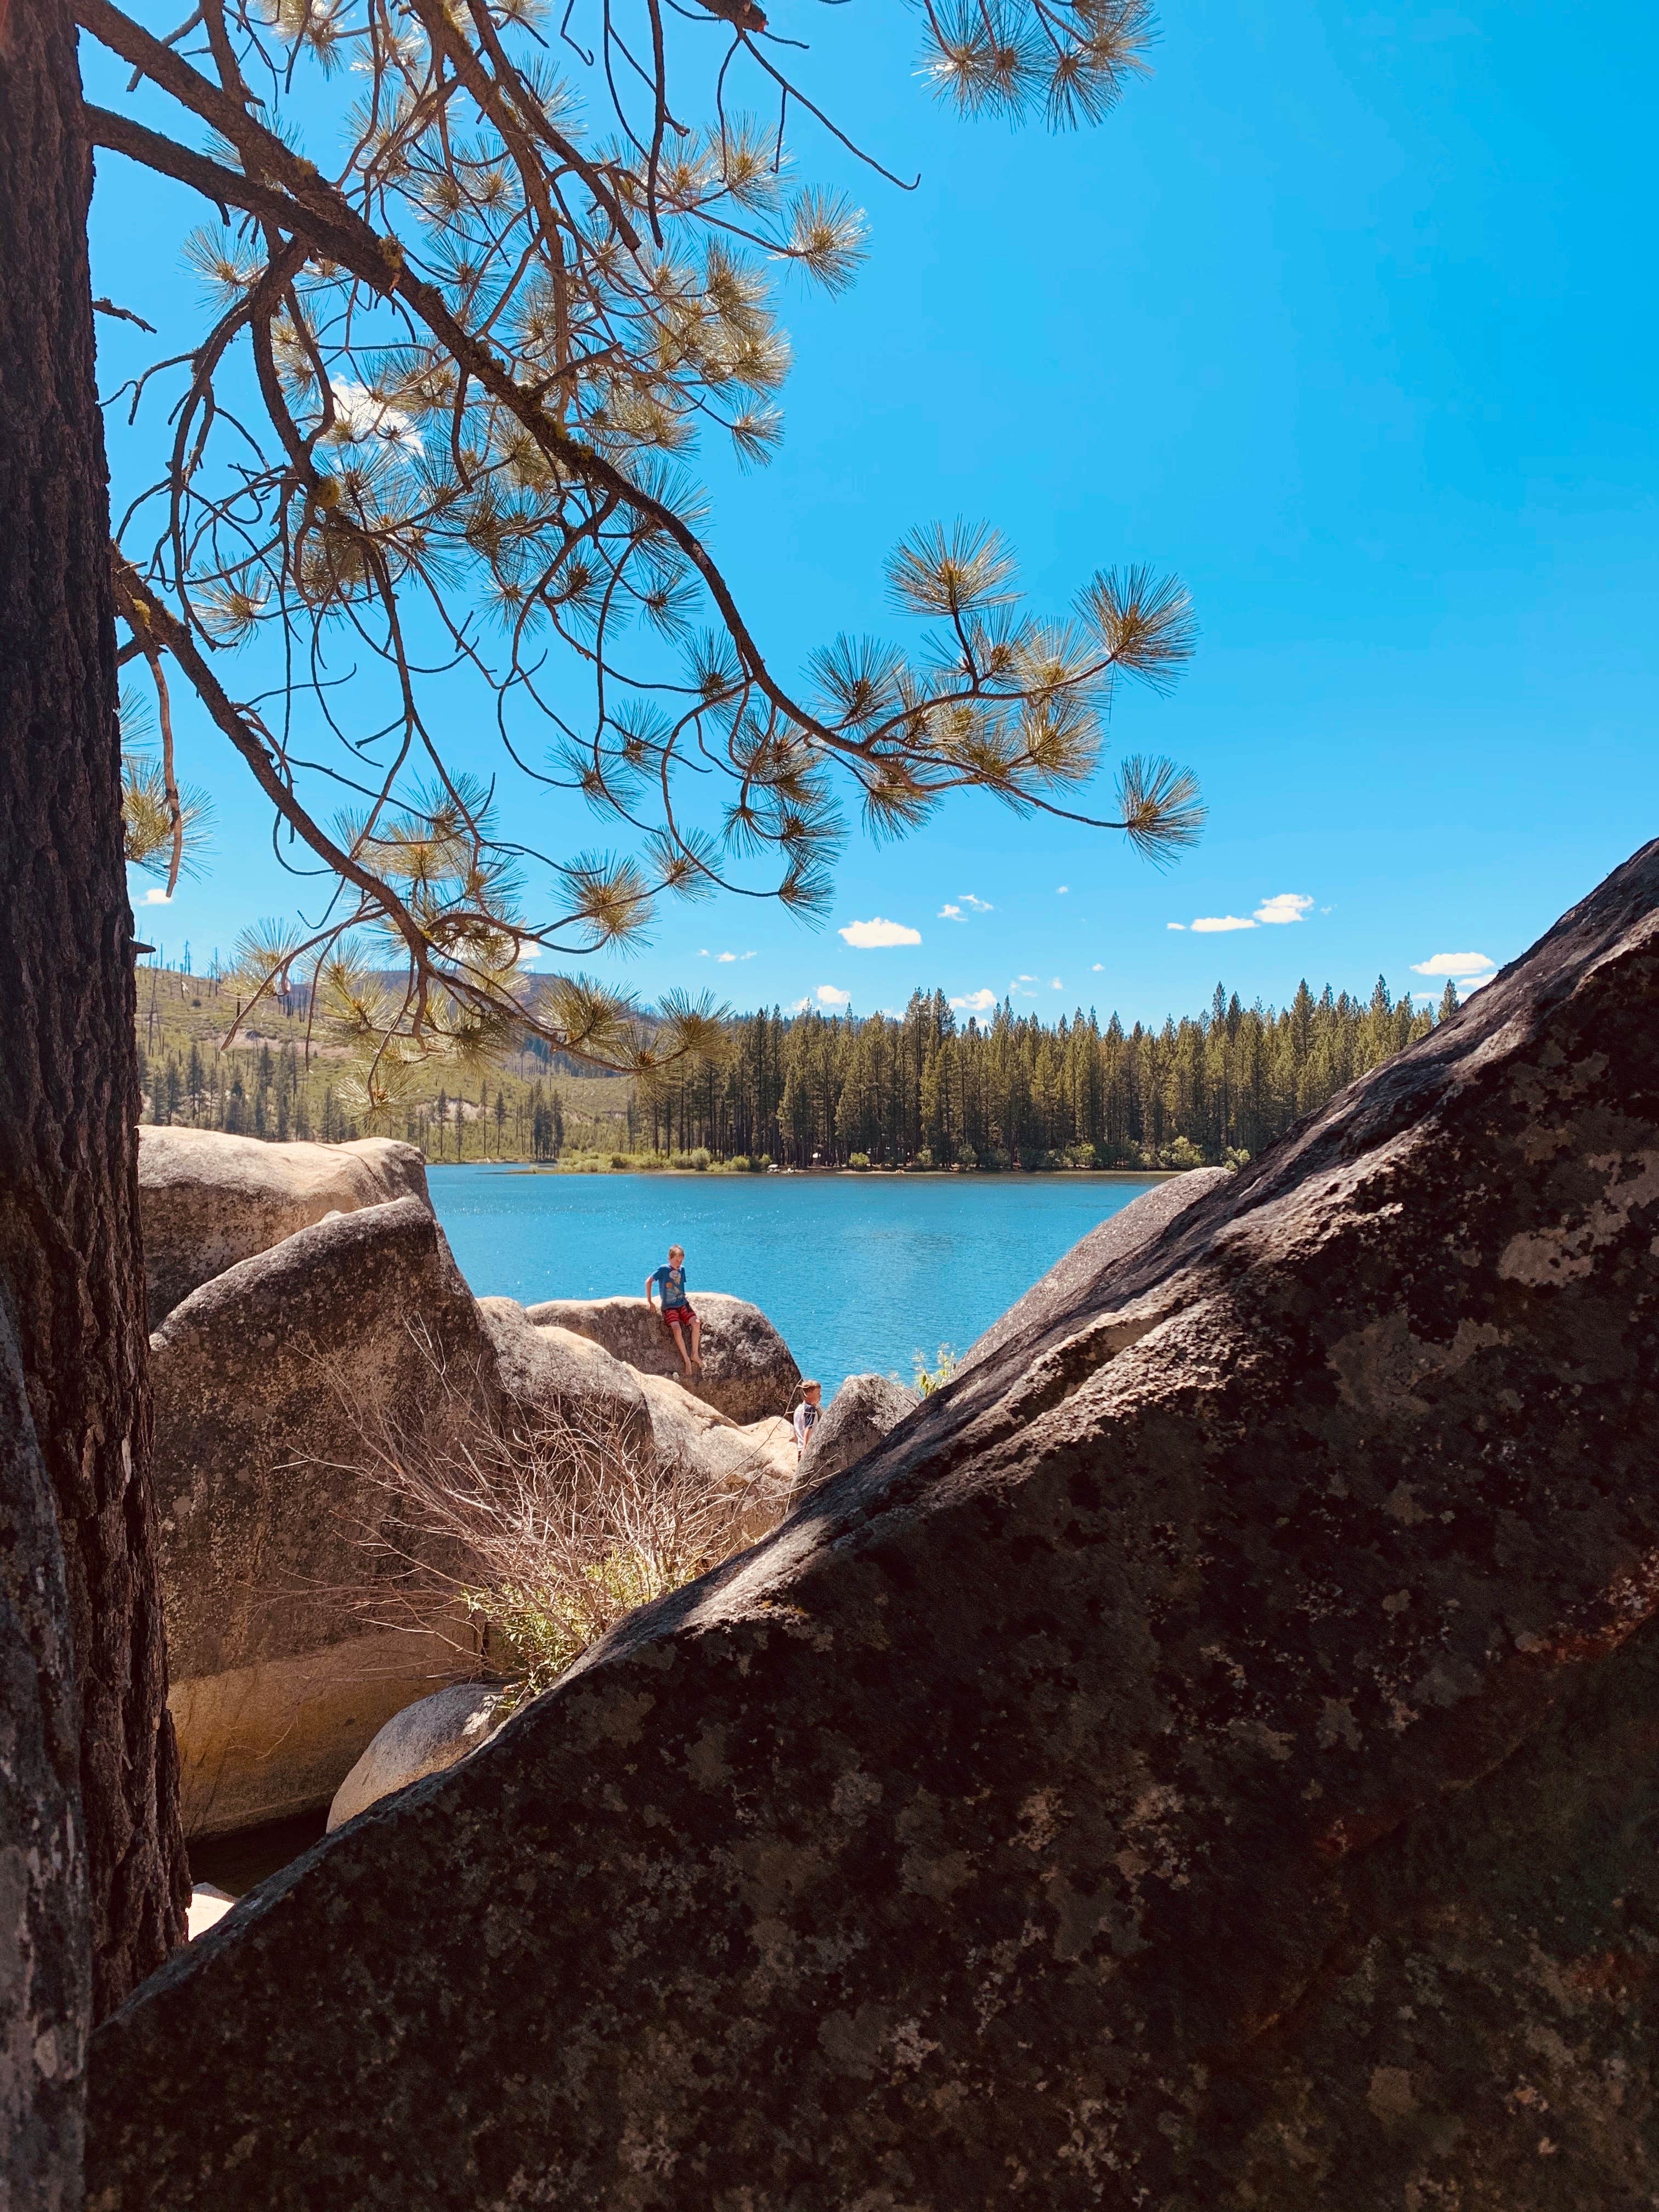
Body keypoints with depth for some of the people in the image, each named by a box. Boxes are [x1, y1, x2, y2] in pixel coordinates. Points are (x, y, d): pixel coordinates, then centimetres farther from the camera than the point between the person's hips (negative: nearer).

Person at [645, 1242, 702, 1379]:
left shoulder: (682, 1270, 9)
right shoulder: (663, 1270, -7)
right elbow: (648, 1282, -5)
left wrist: (685, 1298, 5)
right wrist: (650, 1301, -7)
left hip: (683, 1304, 4)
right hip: (669, 1307, -4)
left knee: (696, 1323, -20)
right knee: (677, 1329, -27)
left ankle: (695, 1354, -7)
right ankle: (687, 1360, -16)